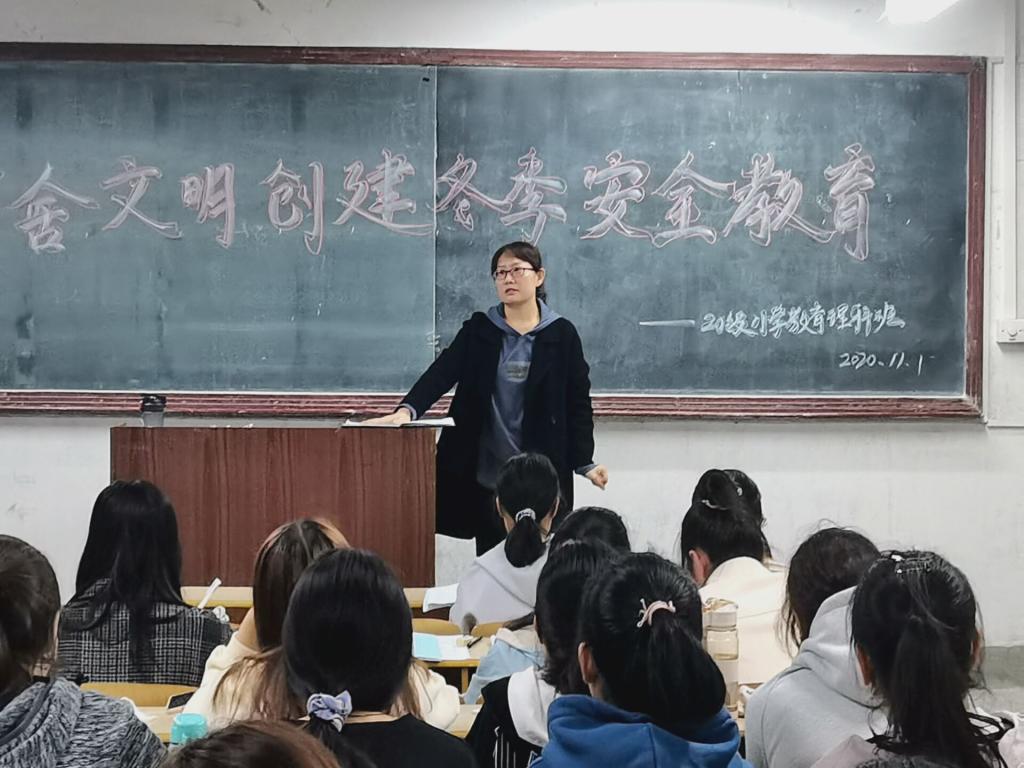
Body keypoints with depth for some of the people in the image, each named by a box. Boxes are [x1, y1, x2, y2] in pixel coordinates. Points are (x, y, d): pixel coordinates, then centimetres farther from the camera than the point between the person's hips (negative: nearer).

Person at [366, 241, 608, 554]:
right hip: (485, 474, 2)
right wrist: (406, 410, -24)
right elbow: (440, 374, -6)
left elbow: (578, 403, 2)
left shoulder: (561, 334, 2)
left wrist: (585, 463, -6)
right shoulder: (478, 330, 6)